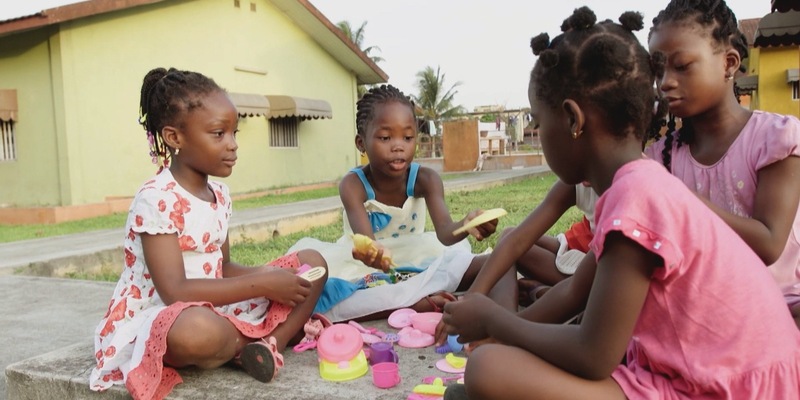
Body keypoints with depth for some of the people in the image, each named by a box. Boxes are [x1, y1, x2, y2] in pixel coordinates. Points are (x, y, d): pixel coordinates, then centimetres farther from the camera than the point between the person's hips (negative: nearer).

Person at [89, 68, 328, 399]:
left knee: (311, 263, 1)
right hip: (156, 319, -8)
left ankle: (272, 342, -21)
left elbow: (223, 268, 11)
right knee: (198, 330, -45)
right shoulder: (156, 200, -19)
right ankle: (253, 342, -10)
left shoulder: (219, 194, 6)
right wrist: (262, 285, -25)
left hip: (218, 308, 8)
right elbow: (175, 292, -26)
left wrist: (267, 275, -10)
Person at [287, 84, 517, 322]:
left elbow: (445, 231, -29)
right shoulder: (353, 185, -19)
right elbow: (365, 238, -37)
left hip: (416, 266, 2)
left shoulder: (425, 179, -13)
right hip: (365, 272, -2)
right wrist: (372, 251, -63)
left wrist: (466, 226, -55)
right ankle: (422, 304, -38)